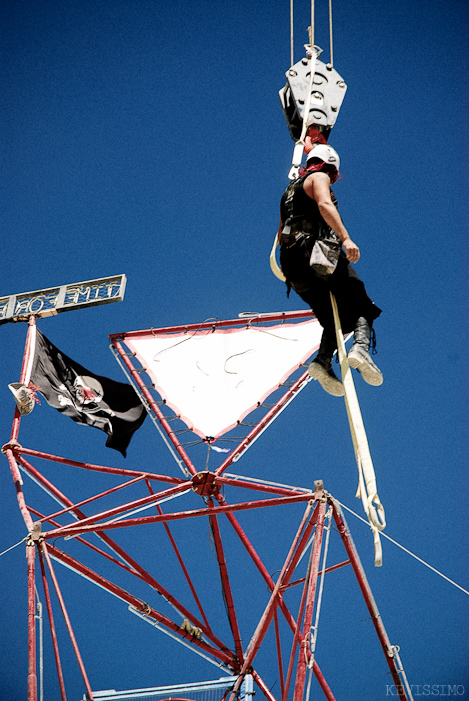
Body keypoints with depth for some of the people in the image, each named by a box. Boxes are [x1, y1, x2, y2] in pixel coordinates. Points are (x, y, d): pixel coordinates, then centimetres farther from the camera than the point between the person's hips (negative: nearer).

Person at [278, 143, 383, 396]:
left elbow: (281, 235, 34)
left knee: (335, 319, 10)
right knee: (361, 308, -6)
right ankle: (361, 346, -35)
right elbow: (324, 205, -15)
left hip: (293, 266, 7)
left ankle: (323, 360, -15)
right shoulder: (319, 178, 8)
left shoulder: (290, 190, 32)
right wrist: (346, 238, -26)